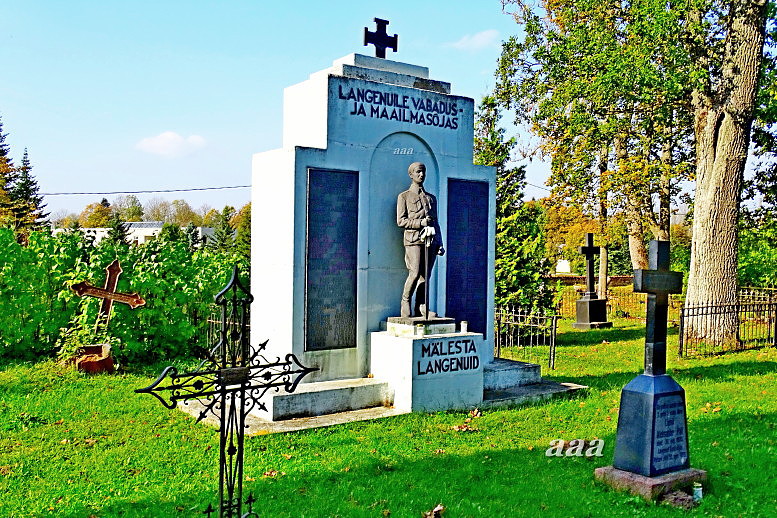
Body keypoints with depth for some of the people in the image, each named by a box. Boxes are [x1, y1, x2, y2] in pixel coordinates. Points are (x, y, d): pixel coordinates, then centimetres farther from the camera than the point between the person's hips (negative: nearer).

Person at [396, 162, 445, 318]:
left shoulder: (431, 198, 21)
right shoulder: (404, 196, 8)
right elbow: (401, 221, -1)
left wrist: (440, 244, 14)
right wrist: (421, 223, -13)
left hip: (430, 241, 4)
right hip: (413, 240, -4)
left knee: (425, 275, 1)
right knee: (415, 273, -12)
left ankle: (421, 307, 6)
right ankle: (405, 304, 5)